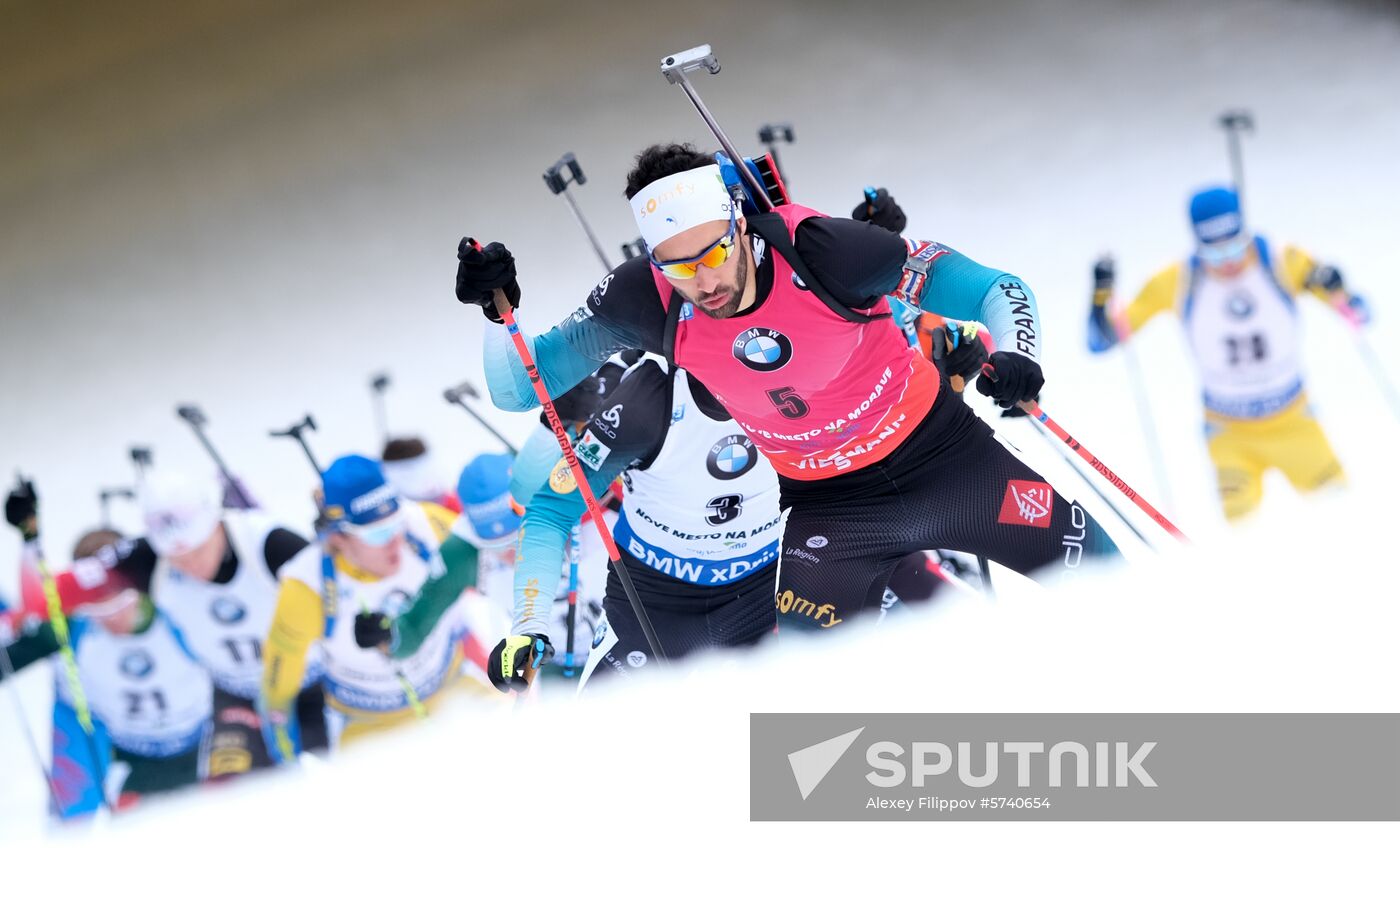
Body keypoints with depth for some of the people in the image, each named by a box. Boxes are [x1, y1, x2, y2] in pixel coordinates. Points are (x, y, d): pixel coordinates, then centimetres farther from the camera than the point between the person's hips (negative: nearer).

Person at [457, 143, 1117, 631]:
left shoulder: (820, 252, -27)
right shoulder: (651, 301, -20)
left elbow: (998, 291, -18)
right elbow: (519, 386, -10)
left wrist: (1014, 356, -37)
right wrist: (499, 311, -27)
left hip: (942, 454, -1)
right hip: (828, 505, 1)